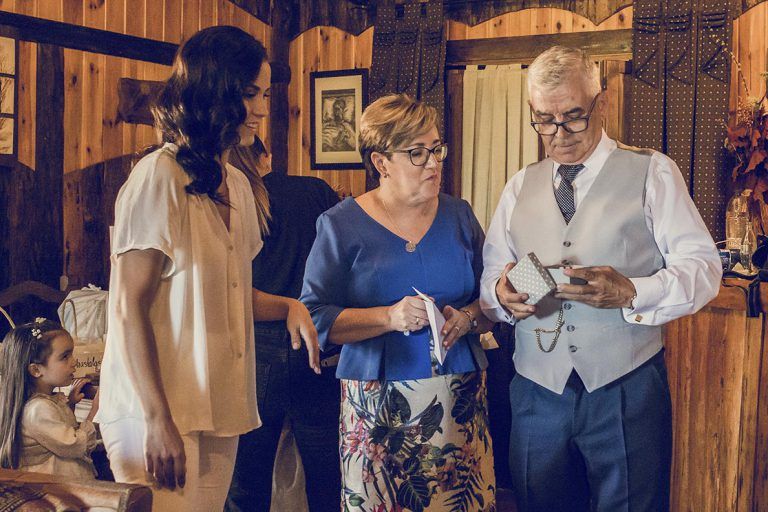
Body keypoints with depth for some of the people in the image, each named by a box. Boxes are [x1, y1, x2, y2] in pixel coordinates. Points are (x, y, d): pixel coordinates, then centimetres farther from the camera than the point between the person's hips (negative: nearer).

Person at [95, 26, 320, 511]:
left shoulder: (237, 184, 11)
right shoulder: (159, 176, -12)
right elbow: (127, 308, -14)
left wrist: (287, 306, 1)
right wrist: (156, 420, -17)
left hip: (219, 414, 7)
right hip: (164, 416, -7)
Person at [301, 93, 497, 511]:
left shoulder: (459, 216, 10)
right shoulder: (342, 225, -1)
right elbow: (315, 318, -8)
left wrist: (469, 317, -10)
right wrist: (390, 317, -18)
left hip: (461, 398, 3)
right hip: (378, 408, -3)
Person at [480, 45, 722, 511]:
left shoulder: (651, 172, 2)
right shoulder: (520, 188, 12)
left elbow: (702, 267, -4)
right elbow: (490, 277, 12)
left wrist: (630, 293, -22)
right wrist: (502, 294, -12)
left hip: (627, 390, -3)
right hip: (538, 389, 3)